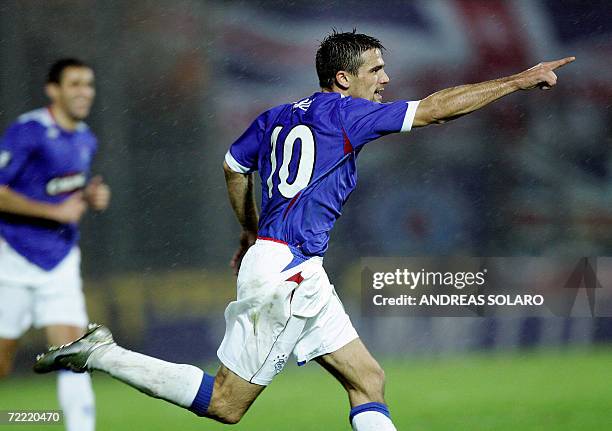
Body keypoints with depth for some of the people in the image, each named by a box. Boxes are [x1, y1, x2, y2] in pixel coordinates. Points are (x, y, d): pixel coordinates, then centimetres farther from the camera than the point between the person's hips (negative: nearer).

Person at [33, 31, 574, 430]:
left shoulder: (277, 117, 14)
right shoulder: (343, 112, -8)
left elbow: (235, 165, 27)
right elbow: (437, 108, -11)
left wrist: (251, 234, 40)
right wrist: (521, 79, -6)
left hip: (301, 278, 10)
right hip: (286, 272, -10)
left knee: (368, 380, 7)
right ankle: (101, 355, -1)